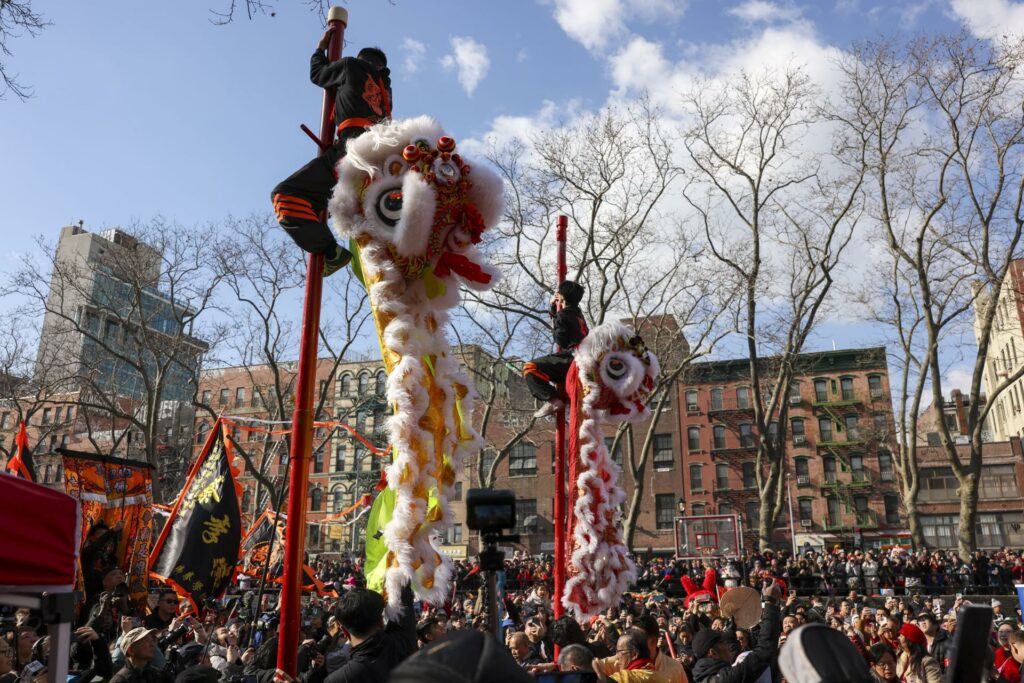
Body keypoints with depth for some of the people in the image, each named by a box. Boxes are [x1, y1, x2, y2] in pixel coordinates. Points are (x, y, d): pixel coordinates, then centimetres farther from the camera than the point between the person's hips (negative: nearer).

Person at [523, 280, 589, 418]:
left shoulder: (563, 315, -10)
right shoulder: (577, 313, 17)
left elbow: (561, 341, -13)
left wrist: (554, 328, 3)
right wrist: (553, 307, 23)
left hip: (571, 358, -10)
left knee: (530, 368, -15)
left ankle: (553, 400, -28)